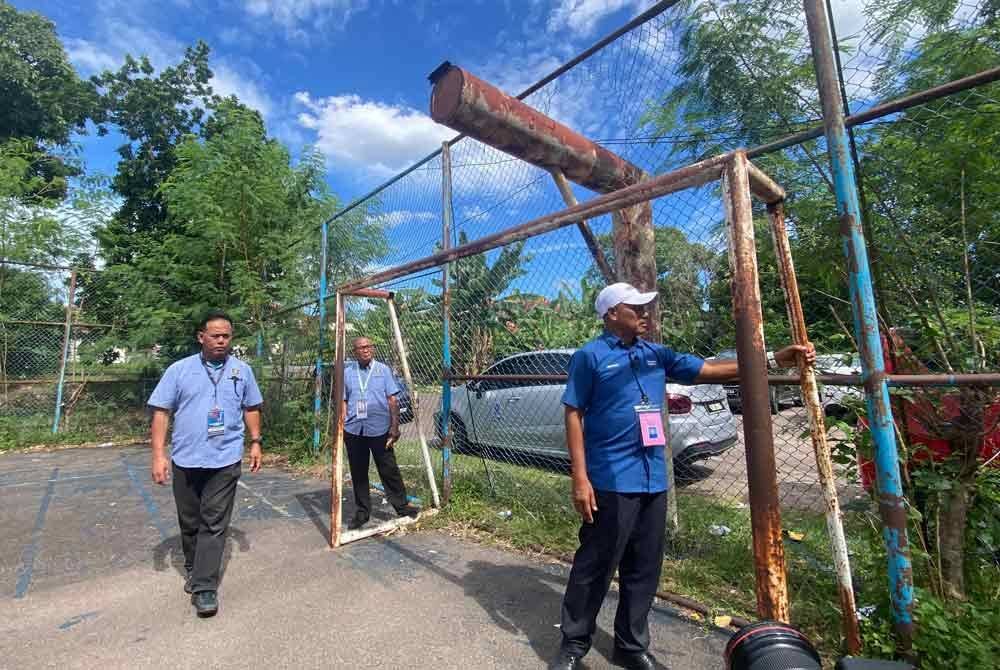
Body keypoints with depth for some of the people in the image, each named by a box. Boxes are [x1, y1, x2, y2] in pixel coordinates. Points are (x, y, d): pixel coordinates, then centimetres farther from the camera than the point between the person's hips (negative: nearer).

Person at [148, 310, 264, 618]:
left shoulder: (242, 370, 3)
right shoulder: (179, 370, -2)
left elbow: (251, 408, 11)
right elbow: (161, 412, -2)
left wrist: (256, 442, 5)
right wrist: (159, 454, -8)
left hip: (225, 460, -1)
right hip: (186, 460, 1)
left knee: (214, 524, 1)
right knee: (189, 522, 17)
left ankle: (204, 587, 11)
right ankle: (193, 569, 39)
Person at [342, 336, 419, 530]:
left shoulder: (383, 369, 3)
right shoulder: (347, 372, 8)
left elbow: (392, 400, 1)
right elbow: (343, 402, 10)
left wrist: (395, 426, -5)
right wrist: (341, 427, 2)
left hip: (379, 429, -2)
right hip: (354, 430, 2)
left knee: (389, 470, 4)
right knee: (358, 473, 12)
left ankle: (401, 506, 19)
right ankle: (362, 512, 27)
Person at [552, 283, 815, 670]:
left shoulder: (656, 354, 10)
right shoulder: (590, 356, -8)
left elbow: (708, 370, 11)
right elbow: (574, 417, -9)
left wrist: (773, 360, 4)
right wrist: (580, 478, -14)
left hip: (653, 480, 6)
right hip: (611, 480, -6)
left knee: (644, 570, 17)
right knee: (595, 568, 6)